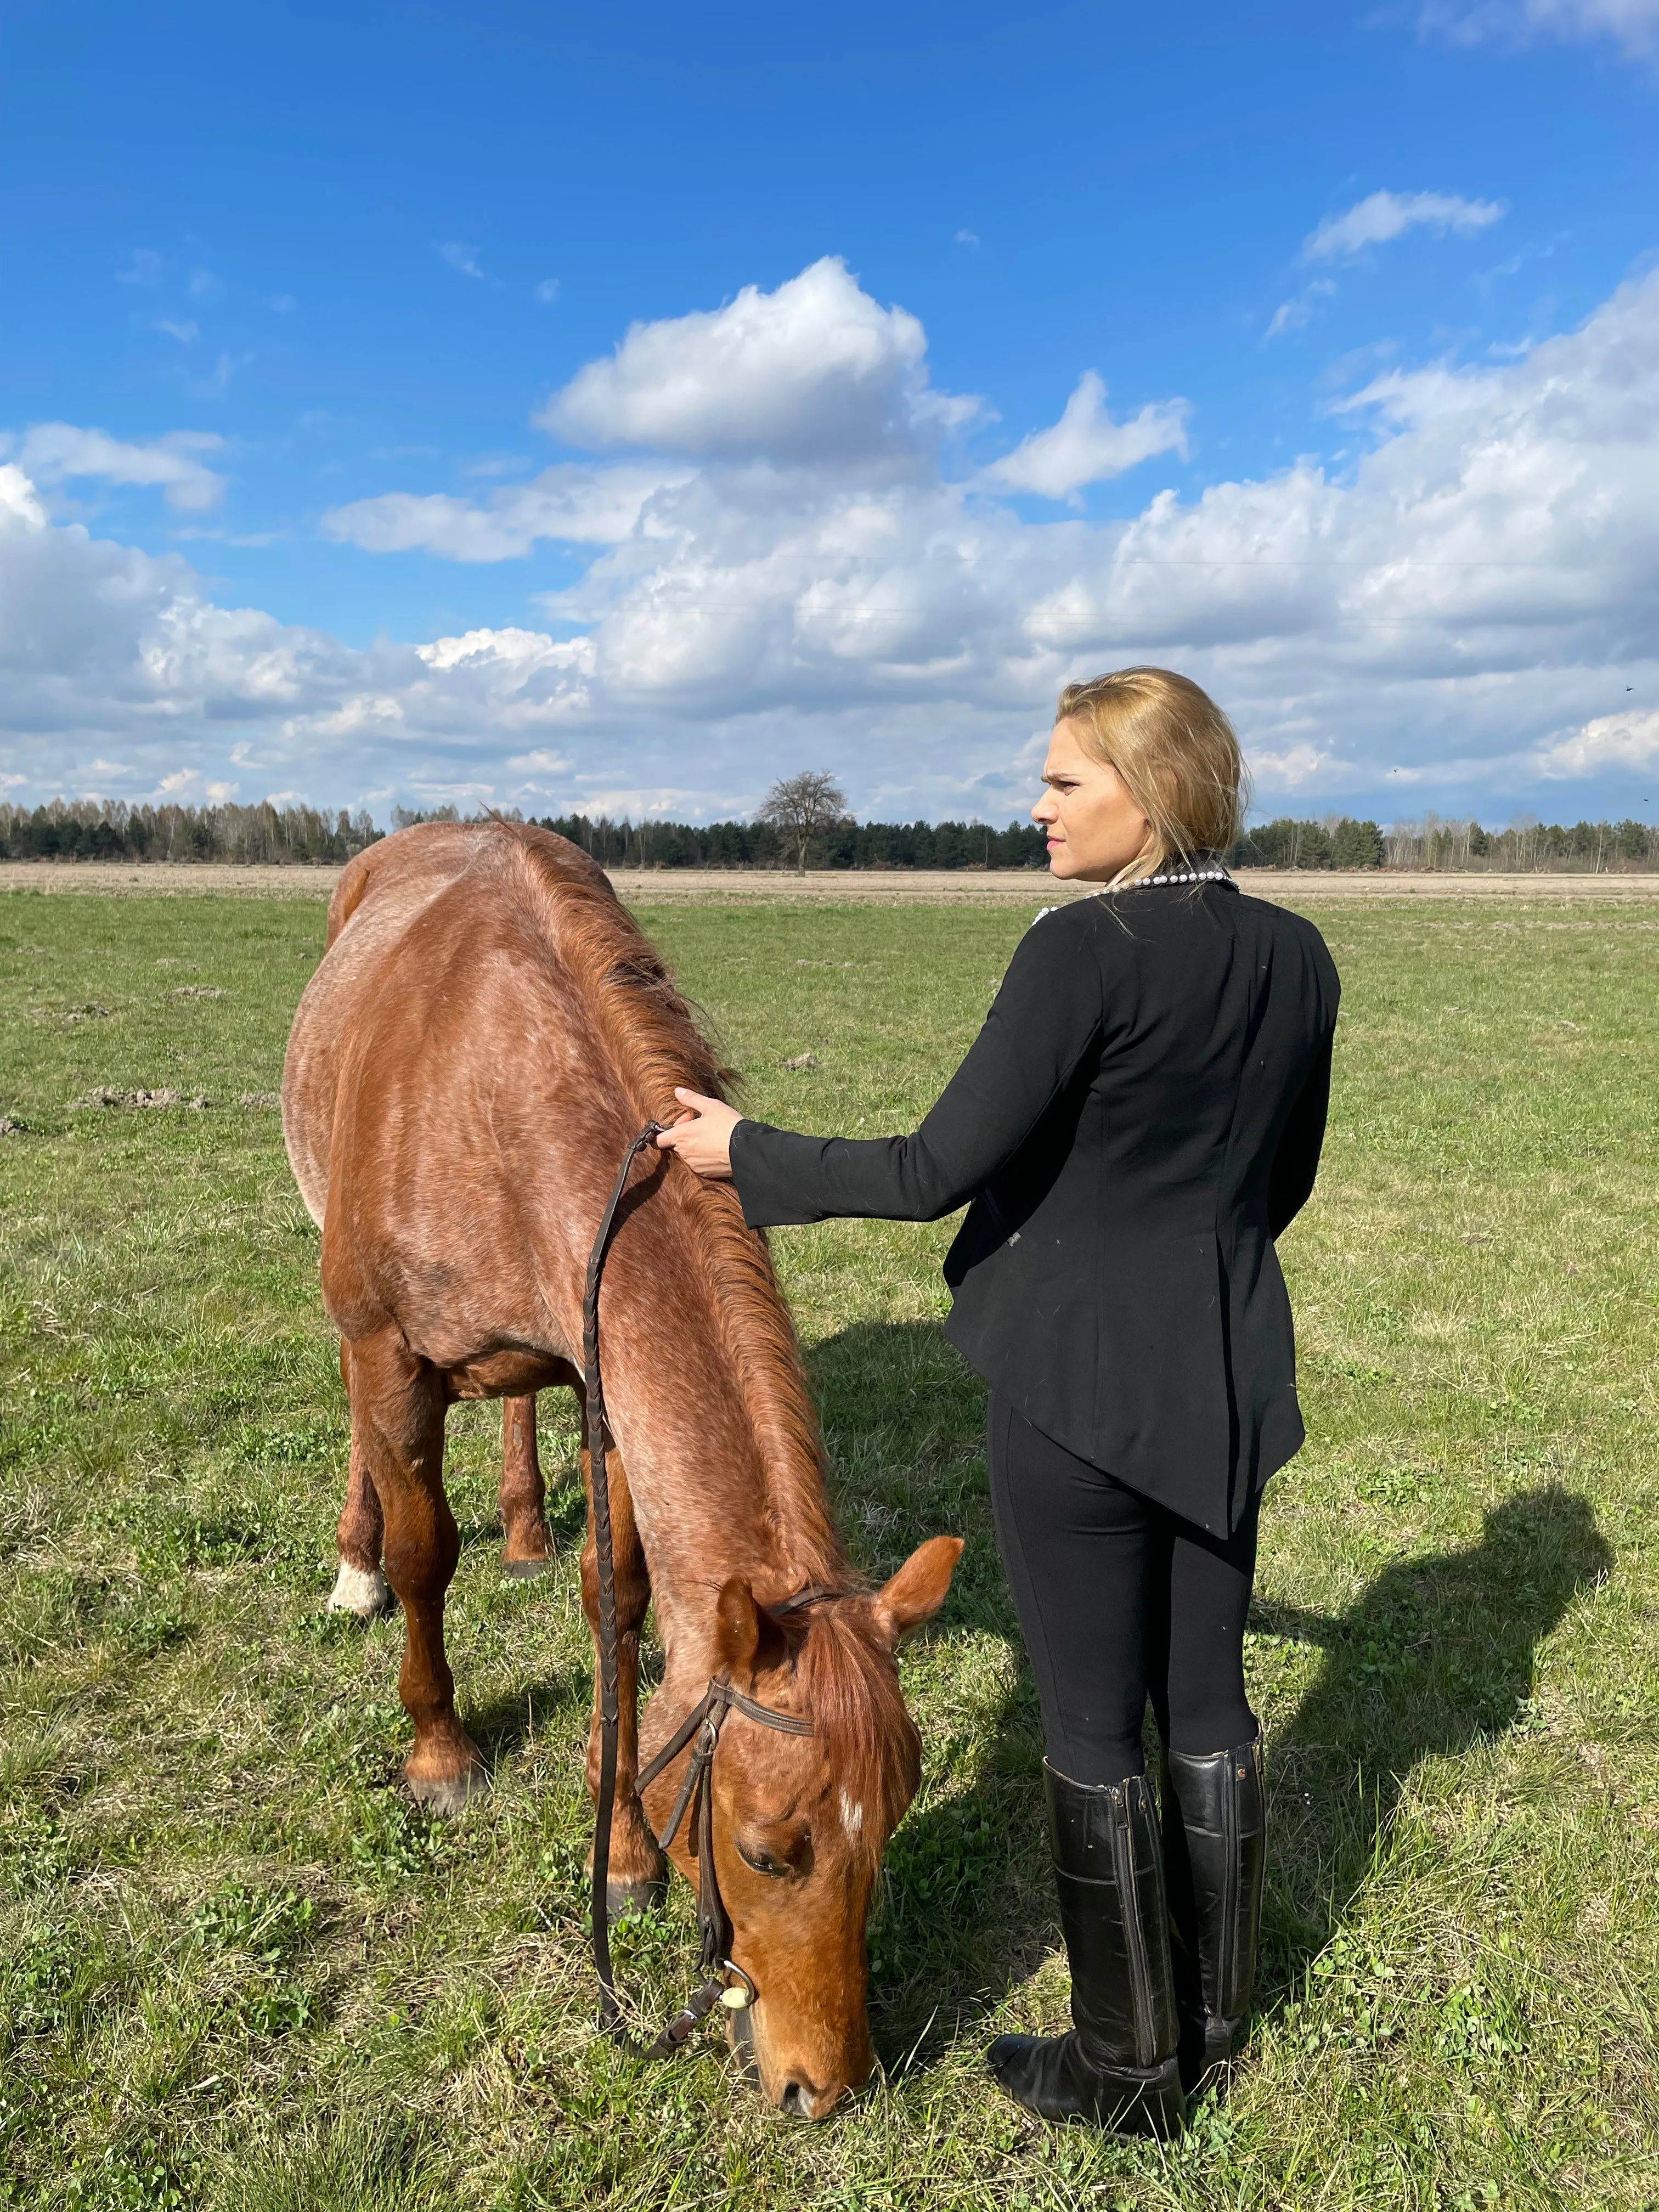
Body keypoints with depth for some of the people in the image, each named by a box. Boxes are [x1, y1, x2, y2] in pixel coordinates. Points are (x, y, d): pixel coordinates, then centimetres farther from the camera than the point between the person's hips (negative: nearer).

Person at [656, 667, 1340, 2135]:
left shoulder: (1084, 951, -20)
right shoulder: (1298, 958, 2)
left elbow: (938, 1172, -19)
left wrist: (745, 1154, -6)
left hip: (1080, 1380, -7)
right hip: (1233, 1379, 7)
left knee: (1093, 1727, 10)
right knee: (1208, 1703, 20)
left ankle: (1132, 2065, 28)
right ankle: (1214, 2015, 38)